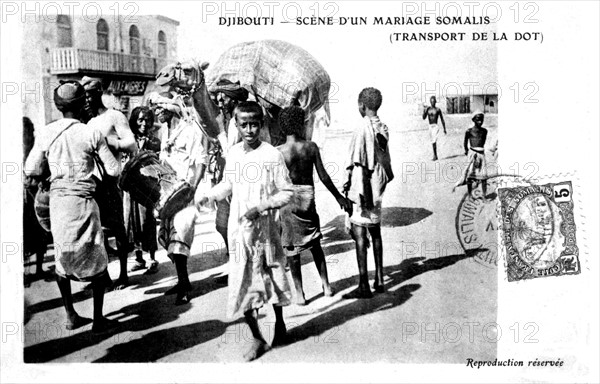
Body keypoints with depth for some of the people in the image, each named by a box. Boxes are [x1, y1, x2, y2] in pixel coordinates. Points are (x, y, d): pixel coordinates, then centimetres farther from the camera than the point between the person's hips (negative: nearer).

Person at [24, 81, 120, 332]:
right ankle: (98, 319, 13)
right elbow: (113, 170, -6)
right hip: (83, 201, -4)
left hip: (57, 199, 4)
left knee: (63, 256, 17)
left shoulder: (46, 133, 0)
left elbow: (30, 170, 2)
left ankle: (70, 316, 25)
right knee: (96, 258, 8)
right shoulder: (92, 134, -10)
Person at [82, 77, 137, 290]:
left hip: (109, 181, -7)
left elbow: (132, 146, -11)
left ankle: (123, 274, 10)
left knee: (117, 227, 0)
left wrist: (105, 139, -21)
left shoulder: (115, 116, -2)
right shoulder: (90, 123, 20)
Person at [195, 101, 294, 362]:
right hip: (238, 230, 4)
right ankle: (258, 339, 17)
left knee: (272, 278, 13)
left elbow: (287, 192, -10)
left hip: (265, 229, -3)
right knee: (242, 284, 2)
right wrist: (208, 195, 2)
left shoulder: (272, 156, -12)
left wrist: (261, 206, -20)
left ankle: (279, 323, 40)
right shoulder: (233, 153, 3)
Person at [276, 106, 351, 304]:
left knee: (292, 249, 7)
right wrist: (339, 197, 8)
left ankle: (299, 294, 13)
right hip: (308, 198, 2)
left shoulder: (278, 152, -11)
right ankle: (326, 285, 25)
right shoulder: (311, 147, -5)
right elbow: (323, 177, -2)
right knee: (315, 243, 20)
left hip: (288, 200, -2)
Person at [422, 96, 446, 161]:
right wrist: (424, 112, -17)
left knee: (434, 141, -19)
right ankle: (435, 156, 20)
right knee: (433, 142, 11)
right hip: (430, 127, 5)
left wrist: (444, 129, 4)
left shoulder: (438, 110, -2)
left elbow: (442, 119, 4)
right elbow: (424, 118, 1)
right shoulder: (428, 109, 7)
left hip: (435, 126, -5)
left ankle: (435, 155, -17)